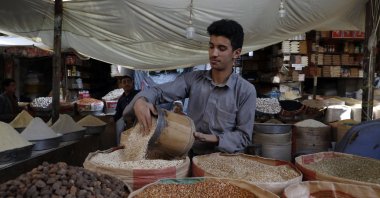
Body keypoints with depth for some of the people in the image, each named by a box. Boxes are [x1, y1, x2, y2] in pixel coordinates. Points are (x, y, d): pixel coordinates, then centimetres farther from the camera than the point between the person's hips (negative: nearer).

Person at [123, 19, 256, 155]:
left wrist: (215, 139, -22)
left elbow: (244, 137, -7)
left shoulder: (246, 91, -8)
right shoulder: (193, 79, 1)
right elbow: (159, 91, -7)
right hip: (192, 156, 2)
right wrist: (140, 101, -28)